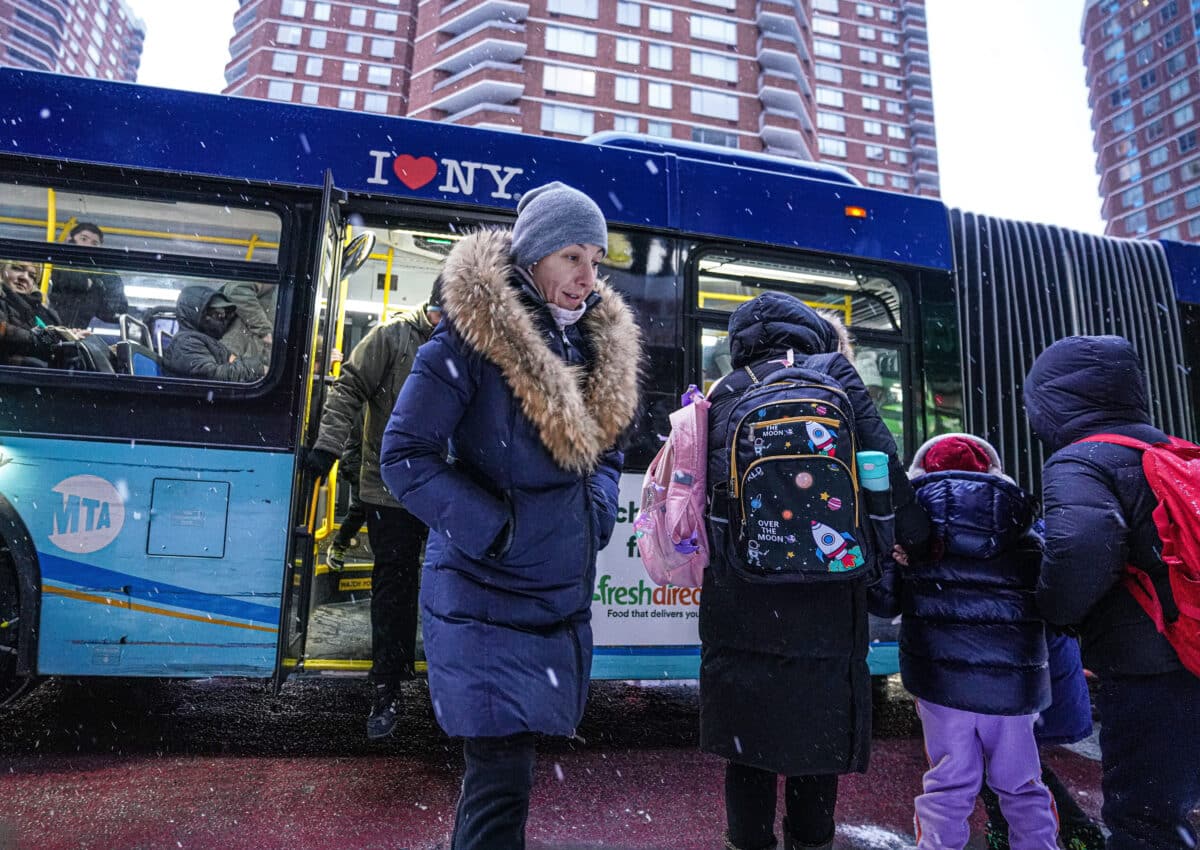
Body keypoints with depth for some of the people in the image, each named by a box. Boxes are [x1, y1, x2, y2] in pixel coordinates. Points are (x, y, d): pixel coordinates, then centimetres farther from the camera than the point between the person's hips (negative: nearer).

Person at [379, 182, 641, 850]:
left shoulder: (601, 343, 7)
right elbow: (406, 454, -14)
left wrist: (599, 509, 0)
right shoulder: (474, 335, -14)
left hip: (564, 596, 7)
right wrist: (491, 529, -19)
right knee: (503, 777, -2)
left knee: (503, 762, 22)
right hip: (488, 597, -7)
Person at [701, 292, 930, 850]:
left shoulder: (723, 395, 9)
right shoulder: (834, 373, 3)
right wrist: (917, 539, 9)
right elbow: (881, 464, -2)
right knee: (818, 737, 14)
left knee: (747, 741, 14)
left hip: (738, 601, 2)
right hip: (823, 600, -2)